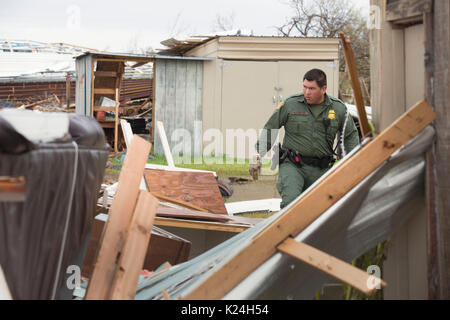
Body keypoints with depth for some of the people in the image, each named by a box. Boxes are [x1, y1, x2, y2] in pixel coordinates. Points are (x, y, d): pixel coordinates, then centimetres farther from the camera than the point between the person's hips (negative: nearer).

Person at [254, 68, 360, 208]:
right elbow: (270, 129, 7)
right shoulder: (290, 104, -1)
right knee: (291, 202, -26)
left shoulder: (338, 109, 5)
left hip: (320, 170, 3)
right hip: (292, 165, -3)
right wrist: (259, 152, 0)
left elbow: (351, 134, 18)